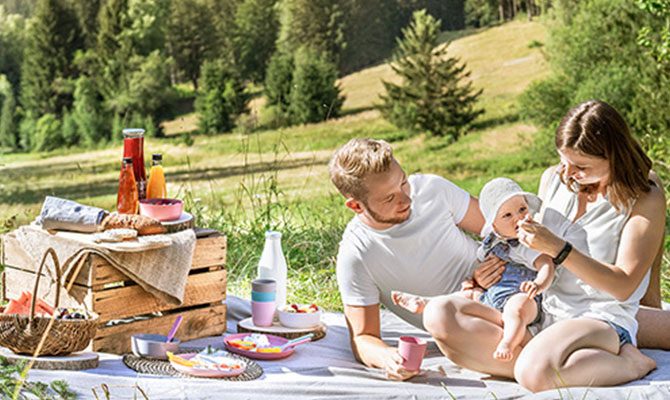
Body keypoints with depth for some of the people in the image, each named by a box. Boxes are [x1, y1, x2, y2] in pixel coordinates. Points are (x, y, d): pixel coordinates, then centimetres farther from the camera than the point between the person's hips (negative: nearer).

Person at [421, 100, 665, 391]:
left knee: (535, 372, -41)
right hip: (537, 312, 6)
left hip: (599, 319, -6)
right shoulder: (553, 179, 10)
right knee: (439, 314, -19)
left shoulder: (646, 198, -6)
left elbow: (624, 286, -11)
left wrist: (558, 249, -19)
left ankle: (628, 363, -13)